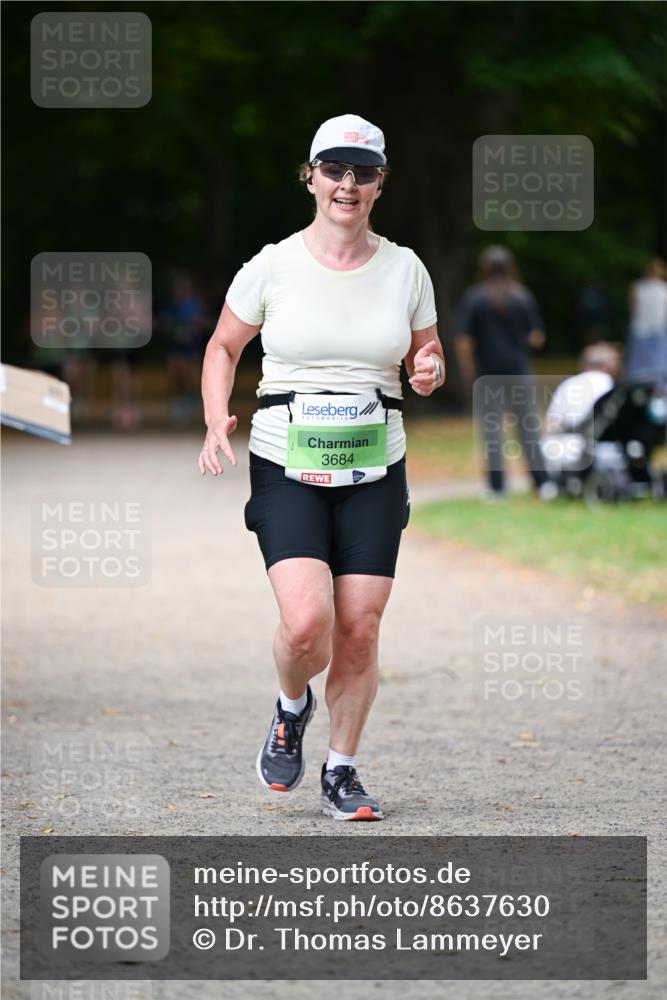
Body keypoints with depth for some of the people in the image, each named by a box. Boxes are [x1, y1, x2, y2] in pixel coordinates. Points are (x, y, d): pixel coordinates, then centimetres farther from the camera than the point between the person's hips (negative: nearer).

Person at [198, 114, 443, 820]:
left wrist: (429, 373, -8)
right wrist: (217, 421, -5)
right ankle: (291, 709, 16)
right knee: (307, 624, -18)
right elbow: (224, 345, 11)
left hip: (373, 471, 2)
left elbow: (425, 357, 16)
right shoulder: (273, 266, -2)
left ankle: (340, 772, 17)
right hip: (286, 469, -2)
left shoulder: (405, 270, 4)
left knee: (359, 630, -2)